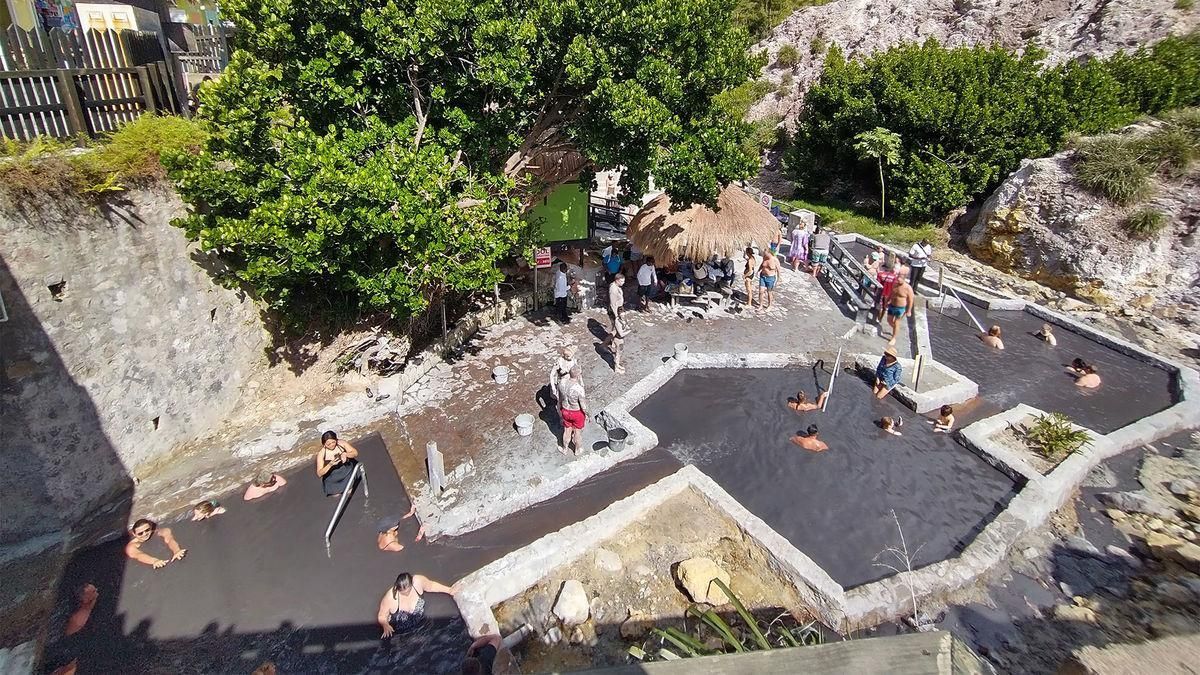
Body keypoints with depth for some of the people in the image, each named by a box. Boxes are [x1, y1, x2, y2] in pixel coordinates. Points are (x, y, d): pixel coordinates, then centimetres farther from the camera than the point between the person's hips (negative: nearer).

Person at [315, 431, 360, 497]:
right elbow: (319, 473, -19)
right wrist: (330, 464, -36)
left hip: (346, 471, 3)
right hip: (332, 477, -3)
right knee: (336, 494, -14)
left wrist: (345, 454, -30)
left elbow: (355, 453, -10)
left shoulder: (342, 444, -15)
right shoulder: (321, 453, -19)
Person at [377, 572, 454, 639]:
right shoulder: (390, 597, -28)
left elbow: (431, 586, -1)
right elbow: (382, 616, -12)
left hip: (420, 625, 1)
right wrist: (385, 625, -31)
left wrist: (449, 590, 1)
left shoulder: (418, 581, -22)